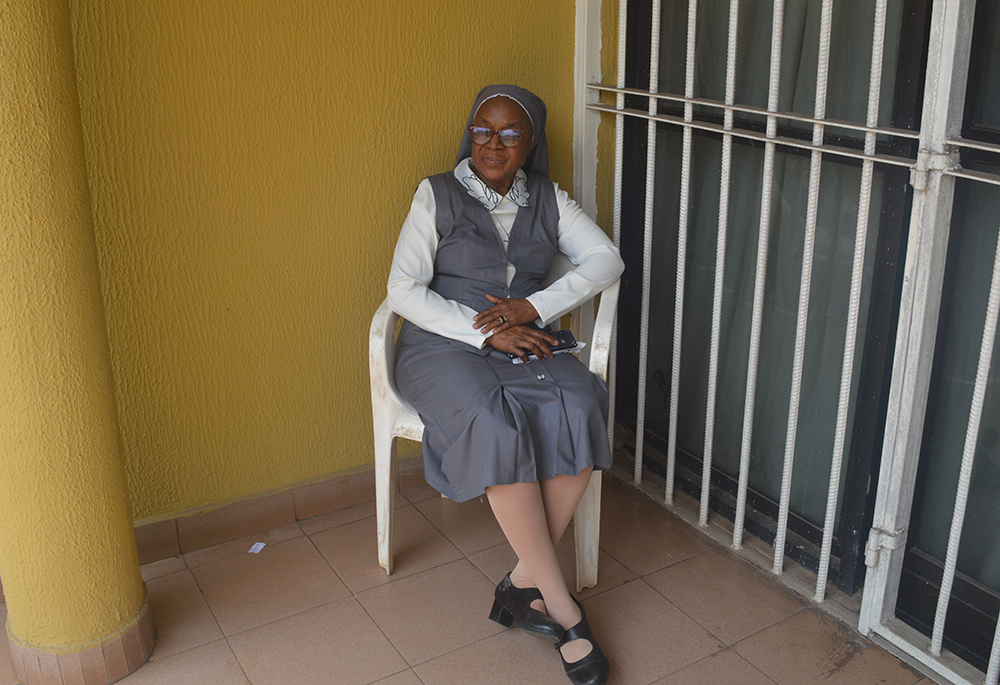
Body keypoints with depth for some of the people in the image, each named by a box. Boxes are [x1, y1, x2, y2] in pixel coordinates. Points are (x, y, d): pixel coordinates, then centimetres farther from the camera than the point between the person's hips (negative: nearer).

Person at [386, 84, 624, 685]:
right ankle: (561, 607, -24)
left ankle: (525, 582, -19)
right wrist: (486, 333, -16)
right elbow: (404, 291, -5)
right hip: (444, 345, -3)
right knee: (496, 425, -35)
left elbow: (607, 259, 2)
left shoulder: (548, 200, 14)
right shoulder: (437, 194, 4)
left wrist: (534, 307, -13)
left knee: (580, 409, -30)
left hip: (526, 343, 3)